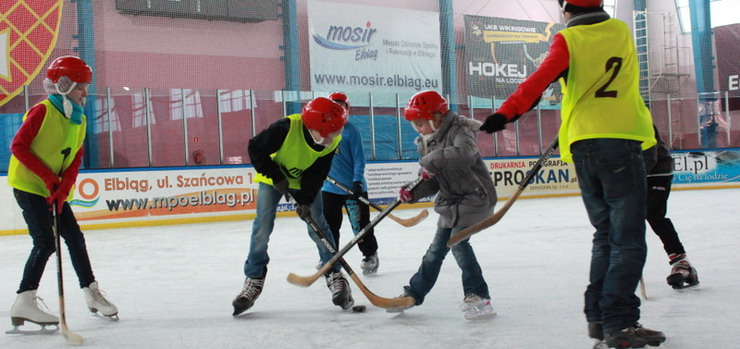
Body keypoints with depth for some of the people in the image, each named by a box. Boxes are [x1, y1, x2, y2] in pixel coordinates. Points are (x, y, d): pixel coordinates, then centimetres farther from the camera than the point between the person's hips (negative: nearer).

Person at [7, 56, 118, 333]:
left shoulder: (80, 120, 8)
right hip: (28, 186, -8)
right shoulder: (42, 111, -14)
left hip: (56, 191, 8)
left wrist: (64, 188, -12)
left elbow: (75, 160, 4)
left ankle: (92, 293, 21)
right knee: (45, 243, -15)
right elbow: (18, 147, -17)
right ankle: (24, 303, -9)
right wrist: (48, 177, -20)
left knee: (75, 238, 10)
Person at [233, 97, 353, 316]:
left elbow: (317, 174, -14)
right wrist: (276, 177, -26)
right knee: (263, 226, -9)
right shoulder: (287, 128, -36)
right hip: (273, 178, -2)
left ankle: (335, 275, 6)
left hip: (305, 181, 2)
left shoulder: (332, 142, -23)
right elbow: (255, 149, -24)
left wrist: (306, 200, -26)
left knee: (317, 225, -6)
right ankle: (254, 280, 4)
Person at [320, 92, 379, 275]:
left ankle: (370, 255, 23)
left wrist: (357, 182, -21)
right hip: (329, 188, 5)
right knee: (329, 225, 12)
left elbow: (359, 160, -12)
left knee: (360, 224, 4)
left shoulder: (351, 131, -10)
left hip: (353, 187, -5)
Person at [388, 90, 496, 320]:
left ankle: (478, 296, -10)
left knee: (457, 242, -19)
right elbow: (432, 181, 7)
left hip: (475, 196, -8)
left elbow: (465, 153, -41)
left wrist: (431, 160, -33)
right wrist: (413, 193, -11)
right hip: (451, 201, 8)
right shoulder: (426, 143, 7)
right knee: (436, 249, 11)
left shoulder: (459, 131, -17)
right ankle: (413, 294, 21)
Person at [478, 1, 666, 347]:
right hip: (620, 141, -2)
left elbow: (543, 77, -13)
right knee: (628, 239, -4)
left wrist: (507, 111, -18)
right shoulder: (622, 31, 12)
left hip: (583, 146, 2)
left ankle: (599, 315, 14)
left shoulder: (567, 39, 3)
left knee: (606, 235, 15)